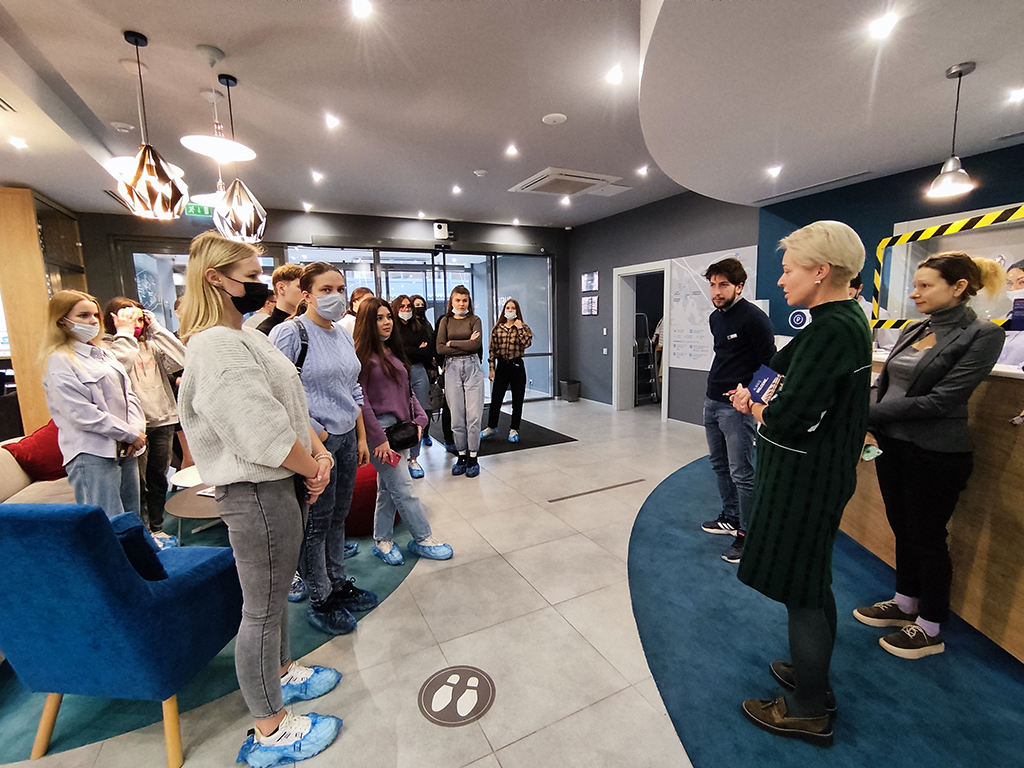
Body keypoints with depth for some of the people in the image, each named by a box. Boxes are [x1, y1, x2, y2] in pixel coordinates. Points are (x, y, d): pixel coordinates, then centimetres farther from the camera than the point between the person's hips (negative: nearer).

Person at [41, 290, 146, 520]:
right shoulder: (59, 361, -7)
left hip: (125, 449, 8)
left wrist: (137, 429, -1)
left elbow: (128, 394, 16)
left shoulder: (104, 354, 17)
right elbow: (82, 414, -15)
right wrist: (130, 434, -10)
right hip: (92, 454, -7)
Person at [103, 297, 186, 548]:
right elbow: (121, 366, -26)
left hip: (162, 420, 5)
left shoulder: (151, 345, 10)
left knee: (158, 480, 15)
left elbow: (180, 360, -6)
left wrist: (156, 328, -4)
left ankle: (157, 528, 29)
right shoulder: (107, 347, -6)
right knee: (138, 484, 5)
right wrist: (125, 333, -16)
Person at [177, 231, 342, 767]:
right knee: (263, 608, 6)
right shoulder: (216, 349, -22)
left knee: (276, 592, 25)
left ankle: (281, 674, 48)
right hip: (256, 491, -10)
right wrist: (314, 469, -12)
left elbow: (292, 404, 12)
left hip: (280, 482, 10)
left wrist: (318, 452, 1)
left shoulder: (245, 337, 11)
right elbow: (266, 434, -27)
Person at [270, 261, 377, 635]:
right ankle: (319, 601, 23)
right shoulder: (290, 333, -11)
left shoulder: (343, 335, 11)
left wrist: (361, 437, 14)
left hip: (346, 437, 7)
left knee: (338, 516, 17)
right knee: (317, 522, 6)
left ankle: (338, 583, 34)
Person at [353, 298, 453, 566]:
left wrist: (418, 418, 5)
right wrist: (378, 438, -16)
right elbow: (361, 400, -14)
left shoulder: (393, 351, 14)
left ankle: (382, 541, 29)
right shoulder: (363, 355, -10)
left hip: (398, 427, 8)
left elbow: (406, 390, 17)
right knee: (403, 488, -1)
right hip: (379, 429, -8)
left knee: (388, 488, 15)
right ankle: (423, 539, 13)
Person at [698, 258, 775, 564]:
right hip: (711, 402, 9)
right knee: (719, 465, 18)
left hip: (736, 407, -9)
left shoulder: (753, 318, -13)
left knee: (741, 473, -3)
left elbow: (770, 364, -13)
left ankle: (747, 535, 9)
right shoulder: (715, 318, 12)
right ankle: (731, 517, 34)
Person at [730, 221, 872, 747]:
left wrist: (752, 407, -8)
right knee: (812, 588, 23)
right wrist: (760, 400, 2)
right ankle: (813, 676, 43)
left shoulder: (832, 331, -23)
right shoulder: (846, 319, 10)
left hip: (806, 481, -10)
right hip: (819, 473, 10)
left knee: (801, 592, 6)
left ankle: (808, 712, 27)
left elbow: (788, 419, -27)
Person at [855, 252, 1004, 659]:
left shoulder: (981, 334, -11)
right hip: (892, 445, 6)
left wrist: (867, 414, -20)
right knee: (902, 529, 19)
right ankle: (905, 604, 39)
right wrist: (868, 424, -9)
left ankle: (930, 628, 28)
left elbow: (940, 400, -19)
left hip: (936, 454, -6)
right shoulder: (915, 329, 8)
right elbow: (883, 384, 7)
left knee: (927, 537, 8)